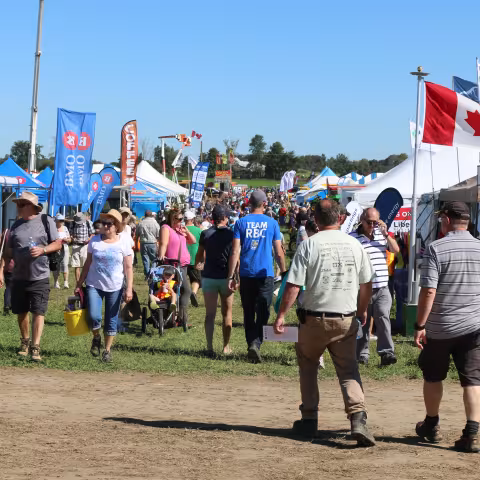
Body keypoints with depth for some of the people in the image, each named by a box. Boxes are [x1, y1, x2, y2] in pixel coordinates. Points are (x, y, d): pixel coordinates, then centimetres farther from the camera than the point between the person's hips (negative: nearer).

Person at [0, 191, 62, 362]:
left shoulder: (46, 221, -4)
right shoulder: (16, 225, 6)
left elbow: (58, 244, -1)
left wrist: (42, 249, -18)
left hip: (40, 277, -4)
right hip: (19, 276, 4)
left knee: (38, 312, -9)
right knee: (21, 312, 12)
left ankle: (35, 347, -9)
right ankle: (25, 342, 31)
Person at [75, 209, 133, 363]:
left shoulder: (124, 242, -2)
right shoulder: (94, 241, 3)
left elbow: (128, 268, -1)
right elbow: (87, 264, 10)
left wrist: (129, 289, -9)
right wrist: (79, 284, 8)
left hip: (115, 287, 0)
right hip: (94, 285, 0)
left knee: (111, 321, 6)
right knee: (94, 316, -16)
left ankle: (107, 350, 22)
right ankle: (96, 338, 14)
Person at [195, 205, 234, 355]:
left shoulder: (205, 234, -2)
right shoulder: (231, 234, -5)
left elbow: (199, 257, 5)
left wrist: (197, 264, 26)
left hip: (209, 276, 1)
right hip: (226, 278, -1)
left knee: (210, 314, 4)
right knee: (227, 313, 10)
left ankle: (209, 347, -3)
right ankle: (226, 347, 11)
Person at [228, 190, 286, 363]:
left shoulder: (241, 222, 1)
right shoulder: (272, 223, 0)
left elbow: (235, 252, -3)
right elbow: (279, 252, 2)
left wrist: (231, 277, 1)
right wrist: (284, 272, 14)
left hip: (246, 275, 1)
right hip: (265, 274, -1)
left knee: (248, 313, 11)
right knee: (262, 313, 0)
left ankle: (251, 345, 11)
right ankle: (256, 344, -18)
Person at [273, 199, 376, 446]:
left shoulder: (309, 245, -8)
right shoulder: (354, 245, 2)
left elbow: (293, 286, -11)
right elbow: (366, 284, 10)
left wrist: (281, 315, -3)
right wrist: (362, 311, 25)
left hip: (314, 318, -2)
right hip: (347, 319, 2)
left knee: (308, 366, 19)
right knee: (348, 370, 5)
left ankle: (309, 419, 21)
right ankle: (358, 418, -16)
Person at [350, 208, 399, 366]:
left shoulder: (381, 234, 10)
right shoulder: (353, 237, -6)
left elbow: (395, 250, 7)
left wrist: (386, 234, -7)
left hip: (382, 288, 3)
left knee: (383, 317, -12)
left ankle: (386, 353, -16)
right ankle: (362, 355, 16)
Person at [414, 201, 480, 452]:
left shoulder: (436, 249, -11)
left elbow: (428, 291, -16)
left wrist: (420, 325, -10)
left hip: (440, 328, -2)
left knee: (433, 376, 17)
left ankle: (431, 426, 30)